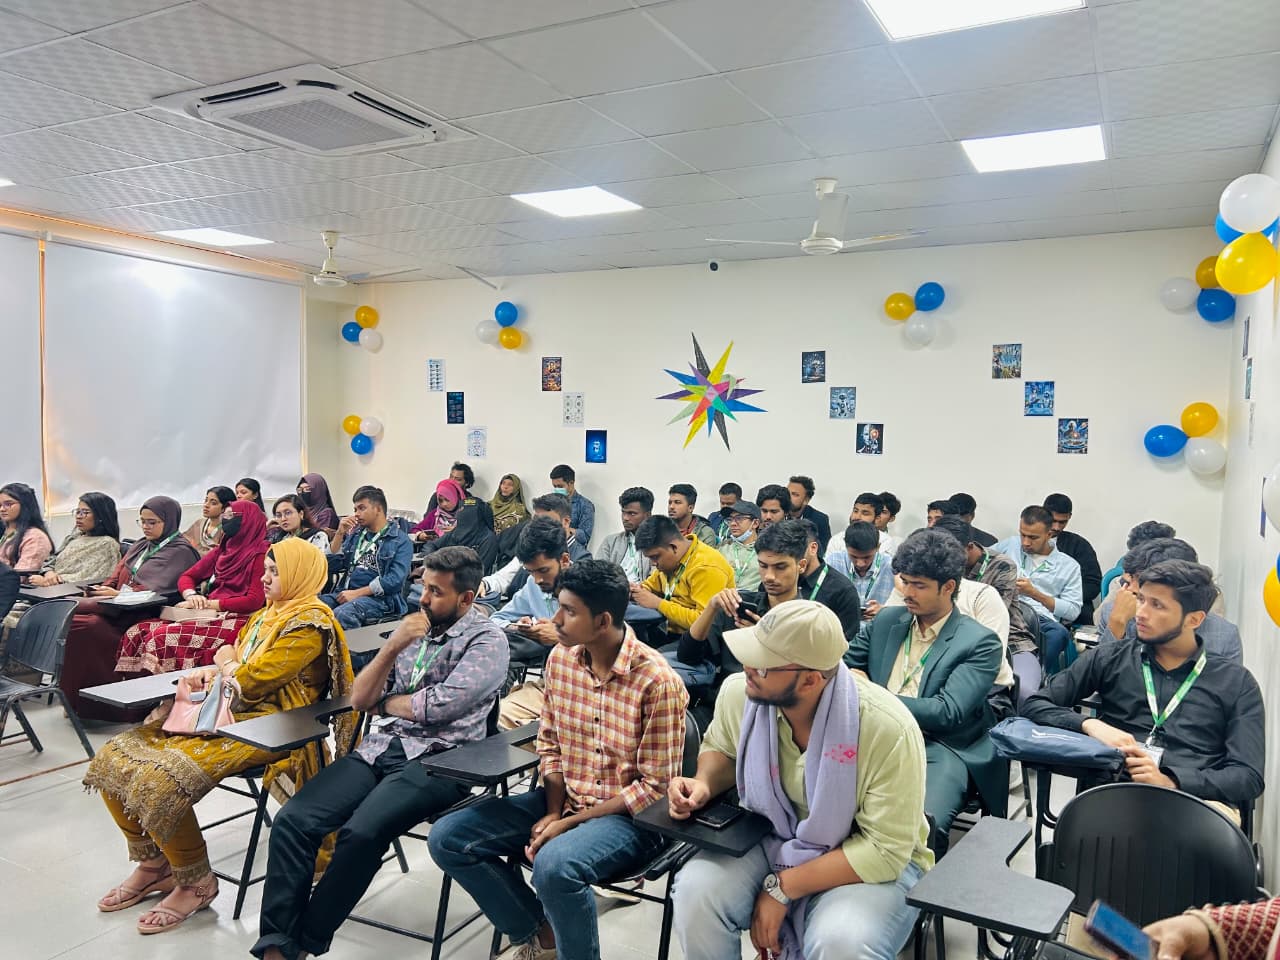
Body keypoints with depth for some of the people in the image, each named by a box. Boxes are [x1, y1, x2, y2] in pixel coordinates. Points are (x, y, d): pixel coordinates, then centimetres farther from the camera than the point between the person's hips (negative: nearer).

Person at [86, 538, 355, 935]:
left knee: (162, 777, -27)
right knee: (114, 758, 0)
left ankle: (195, 883, -4)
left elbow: (249, 681, -17)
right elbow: (231, 662, 23)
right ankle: (153, 863, 15)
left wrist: (227, 663, 2)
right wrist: (211, 671, 0)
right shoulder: (270, 613, 17)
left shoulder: (308, 623, -14)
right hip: (229, 713, 10)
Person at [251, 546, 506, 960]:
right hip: (379, 748, 6)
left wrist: (385, 701, 2)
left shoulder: (487, 641, -4)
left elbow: (438, 706, -16)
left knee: (361, 833, -29)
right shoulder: (412, 628, 15)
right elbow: (359, 699, 11)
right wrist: (392, 647, -4)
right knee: (292, 821, -16)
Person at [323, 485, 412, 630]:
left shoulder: (400, 540, -1)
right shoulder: (355, 533, 19)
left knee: (341, 614, -36)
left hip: (379, 598, -6)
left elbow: (395, 580, -12)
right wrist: (340, 533, 4)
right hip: (346, 592, 6)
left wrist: (356, 593, -14)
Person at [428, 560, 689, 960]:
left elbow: (655, 788, -18)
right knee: (447, 838, -4)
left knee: (555, 864, -36)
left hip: (628, 816, -7)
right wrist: (552, 811, -7)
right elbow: (550, 745, 9)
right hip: (564, 800, 7)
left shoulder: (657, 682, -22)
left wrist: (570, 822, -19)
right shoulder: (559, 659, -2)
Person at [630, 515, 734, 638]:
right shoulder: (669, 559, 6)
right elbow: (650, 586, 23)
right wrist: (637, 591, 0)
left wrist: (658, 604, -21)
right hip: (672, 632, 8)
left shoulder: (706, 568, -20)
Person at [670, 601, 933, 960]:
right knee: (695, 892, -24)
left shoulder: (889, 730, -28)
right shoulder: (738, 692, -14)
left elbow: (884, 850, -22)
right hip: (768, 839, 4)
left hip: (872, 863, -3)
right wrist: (704, 784, -13)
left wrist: (782, 887, -22)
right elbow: (720, 748, 9)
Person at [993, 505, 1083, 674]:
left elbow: (1072, 611, 8)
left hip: (1042, 620, 0)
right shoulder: (1010, 545, 21)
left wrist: (1035, 593, -3)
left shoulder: (1069, 566, 15)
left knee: (1059, 633, -38)